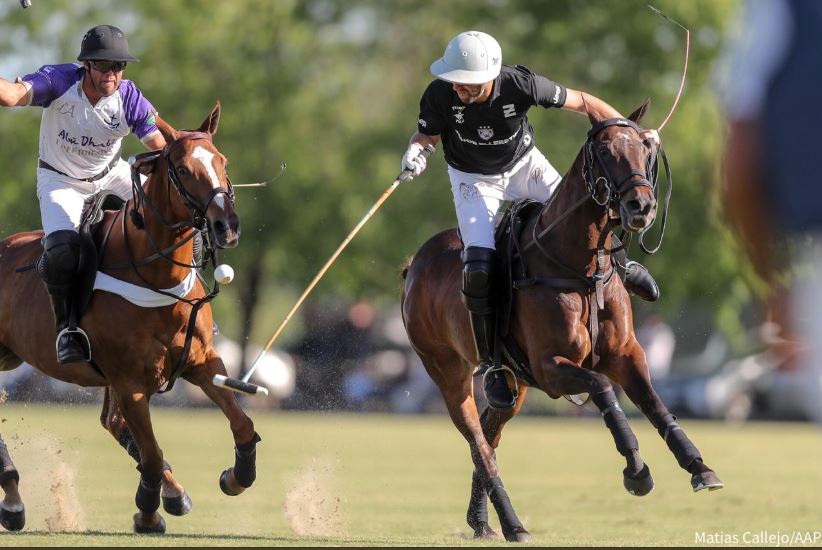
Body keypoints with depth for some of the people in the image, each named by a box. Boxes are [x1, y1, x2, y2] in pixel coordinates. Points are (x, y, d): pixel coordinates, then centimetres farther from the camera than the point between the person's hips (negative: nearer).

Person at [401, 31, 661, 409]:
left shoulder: (521, 85, -29)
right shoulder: (440, 95, -27)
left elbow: (582, 103, -17)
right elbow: (426, 135, -7)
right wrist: (415, 152, -30)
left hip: (524, 165, 1)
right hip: (473, 180, -1)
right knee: (479, 267, -21)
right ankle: (491, 365, -5)